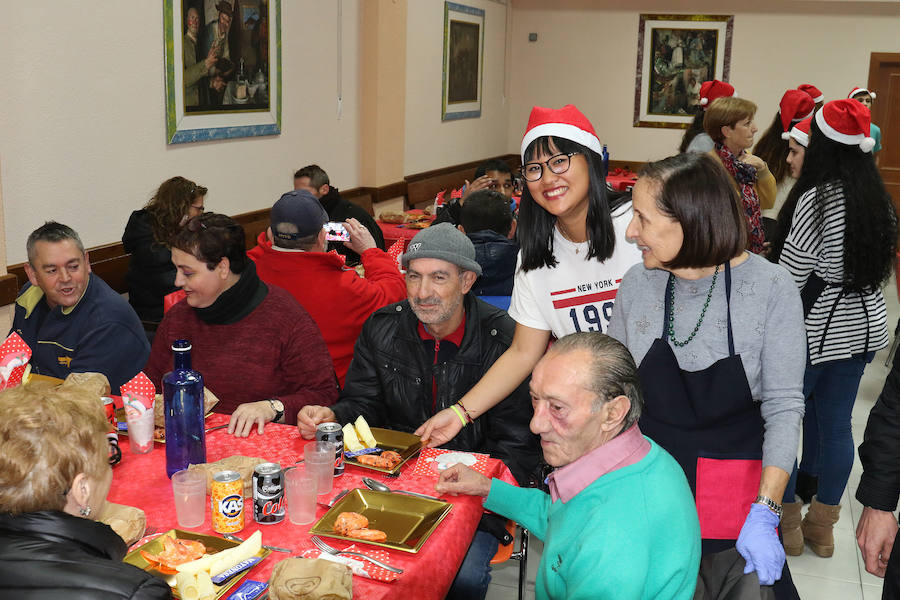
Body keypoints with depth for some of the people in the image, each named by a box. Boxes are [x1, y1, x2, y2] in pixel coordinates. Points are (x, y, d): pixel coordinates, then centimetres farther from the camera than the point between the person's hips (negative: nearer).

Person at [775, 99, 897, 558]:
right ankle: (822, 527, 27)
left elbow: (790, 273, -18)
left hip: (815, 329, -7)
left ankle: (786, 523, 21)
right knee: (835, 423, 15)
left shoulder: (817, 198, -20)